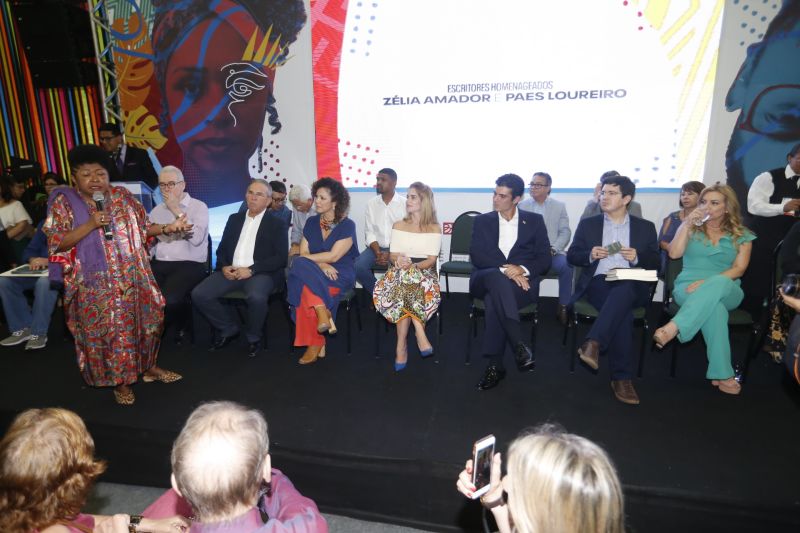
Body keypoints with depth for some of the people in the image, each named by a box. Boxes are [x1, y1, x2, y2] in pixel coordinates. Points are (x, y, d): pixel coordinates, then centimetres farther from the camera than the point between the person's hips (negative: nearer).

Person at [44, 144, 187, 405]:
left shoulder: (122, 196, 5)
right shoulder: (64, 202, -4)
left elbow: (142, 227, 10)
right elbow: (56, 242, -9)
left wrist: (166, 228, -7)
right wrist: (90, 225, -20)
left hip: (133, 277, 4)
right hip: (96, 283, -3)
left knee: (146, 321, 11)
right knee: (110, 330, 2)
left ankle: (149, 366, 31)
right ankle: (120, 381, 18)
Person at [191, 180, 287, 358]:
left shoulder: (276, 224, 5)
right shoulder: (234, 219, 20)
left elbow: (281, 258, -6)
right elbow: (222, 249, 18)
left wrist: (251, 270, -16)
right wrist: (224, 267, -4)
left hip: (261, 273, -5)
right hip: (231, 271, 5)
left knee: (257, 297, -36)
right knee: (199, 294, -16)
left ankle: (253, 337, -6)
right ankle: (229, 328, 8)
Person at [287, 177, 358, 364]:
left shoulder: (347, 225, -4)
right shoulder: (311, 222, 11)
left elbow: (333, 256, -13)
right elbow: (303, 253, 4)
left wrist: (307, 258, -6)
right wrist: (321, 265, -14)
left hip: (340, 275, -4)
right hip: (317, 274, 5)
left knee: (304, 286, -32)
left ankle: (315, 343, -22)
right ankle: (323, 314, -26)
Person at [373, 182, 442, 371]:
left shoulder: (435, 228, 7)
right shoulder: (398, 226, 15)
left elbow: (431, 260, -2)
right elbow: (392, 255, 8)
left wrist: (412, 265, -22)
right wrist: (399, 261, -17)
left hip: (424, 272, -2)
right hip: (400, 272, 2)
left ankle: (402, 346, -32)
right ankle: (419, 334, -34)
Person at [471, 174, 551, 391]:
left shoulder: (534, 221, 12)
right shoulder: (482, 221, 13)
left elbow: (544, 259, 4)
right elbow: (476, 256, -2)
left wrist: (522, 269, -17)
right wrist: (505, 268, -18)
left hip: (522, 282, -1)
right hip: (487, 280, 1)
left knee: (494, 299, -35)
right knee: (497, 277, -37)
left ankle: (495, 364, -31)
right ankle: (519, 345, -41)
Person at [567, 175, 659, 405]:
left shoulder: (645, 227, 17)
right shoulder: (588, 224, 17)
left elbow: (655, 262, 13)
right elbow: (571, 256, 13)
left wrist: (637, 257, -9)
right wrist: (590, 255, -8)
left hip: (632, 286, 1)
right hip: (599, 283, 0)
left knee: (623, 291, -39)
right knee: (622, 311, -34)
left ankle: (593, 343, -47)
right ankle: (622, 378, -33)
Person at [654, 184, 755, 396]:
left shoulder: (742, 235, 11)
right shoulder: (690, 227, 14)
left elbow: (738, 269, -1)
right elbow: (674, 253, -2)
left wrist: (708, 282, -17)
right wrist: (687, 224, -7)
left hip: (726, 291, 0)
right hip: (688, 287, 0)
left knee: (718, 283, -40)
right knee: (714, 305, -38)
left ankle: (672, 328, -49)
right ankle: (722, 373, -37)